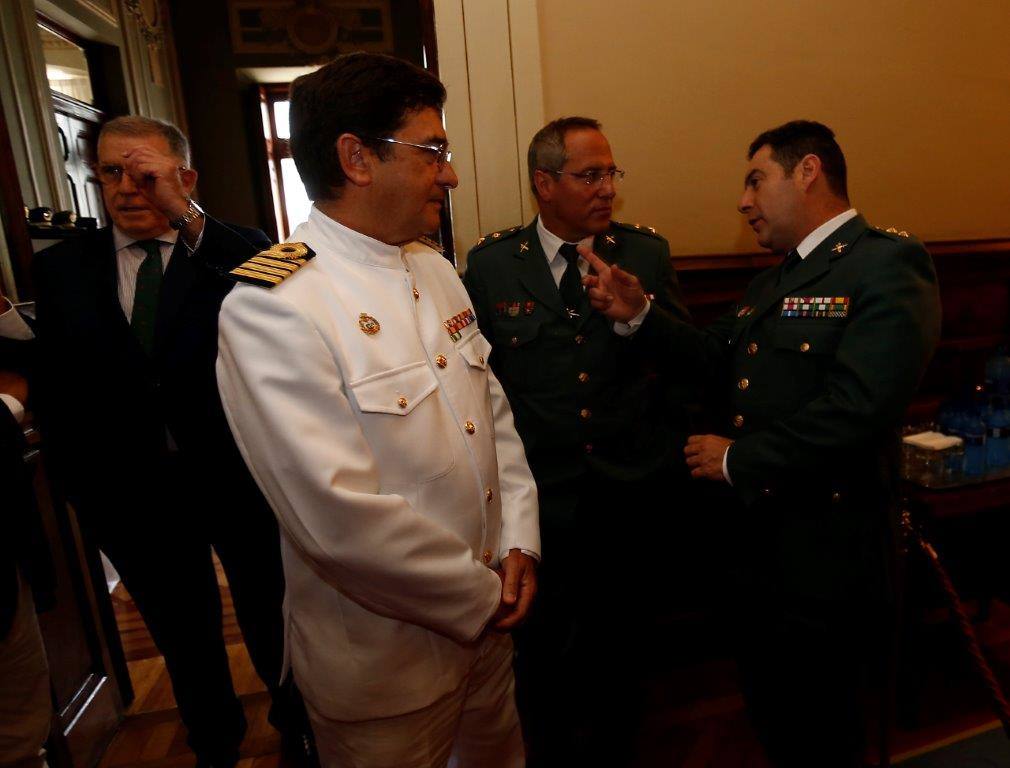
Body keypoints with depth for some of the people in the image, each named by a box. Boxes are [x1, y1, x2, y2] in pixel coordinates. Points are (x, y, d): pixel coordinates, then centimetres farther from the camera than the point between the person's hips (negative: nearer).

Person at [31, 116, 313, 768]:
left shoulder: (232, 250, -7)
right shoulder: (61, 268, 1)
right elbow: (55, 391, 5)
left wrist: (189, 216, -30)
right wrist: (84, 489, 5)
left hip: (237, 481, -2)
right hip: (132, 495, 3)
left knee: (269, 624, 18)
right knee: (184, 638, 23)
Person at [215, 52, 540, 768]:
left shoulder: (437, 271, 3)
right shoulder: (269, 306, -22)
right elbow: (342, 520, -27)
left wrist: (518, 546, -3)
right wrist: (480, 598, -14)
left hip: (488, 620, 7)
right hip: (383, 663, -7)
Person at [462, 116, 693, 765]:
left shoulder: (647, 253, 0)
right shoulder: (490, 264, -4)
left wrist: (637, 313, -20)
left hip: (634, 498, 2)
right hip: (540, 499, -1)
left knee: (624, 650, 22)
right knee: (545, 657, 19)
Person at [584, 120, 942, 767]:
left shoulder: (889, 264, -16)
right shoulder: (773, 282, 13)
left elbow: (856, 407, -28)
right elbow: (722, 361, 10)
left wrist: (736, 459, -18)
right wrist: (641, 314, 0)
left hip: (825, 555, -8)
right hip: (759, 541, 8)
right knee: (768, 712, 26)